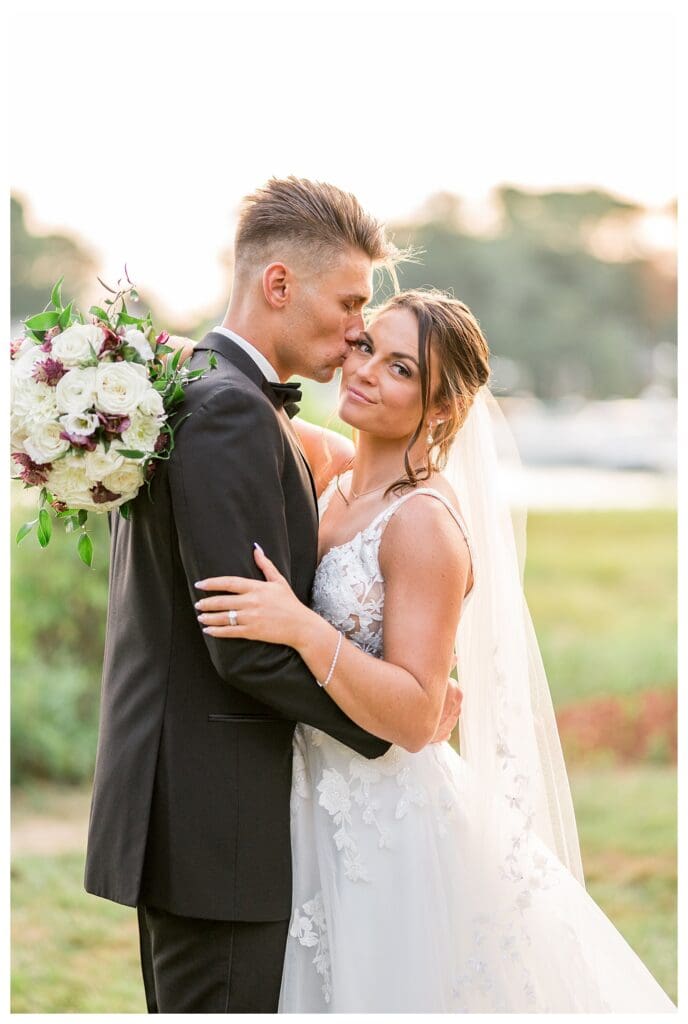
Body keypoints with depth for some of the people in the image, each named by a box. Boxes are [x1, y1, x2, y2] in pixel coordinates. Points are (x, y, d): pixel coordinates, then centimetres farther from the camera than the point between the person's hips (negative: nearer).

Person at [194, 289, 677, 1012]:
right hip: (325, 822, 8)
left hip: (395, 837, -8)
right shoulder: (338, 489, 3)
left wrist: (302, 628, -32)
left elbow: (415, 720, -22)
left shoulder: (425, 522, -19)